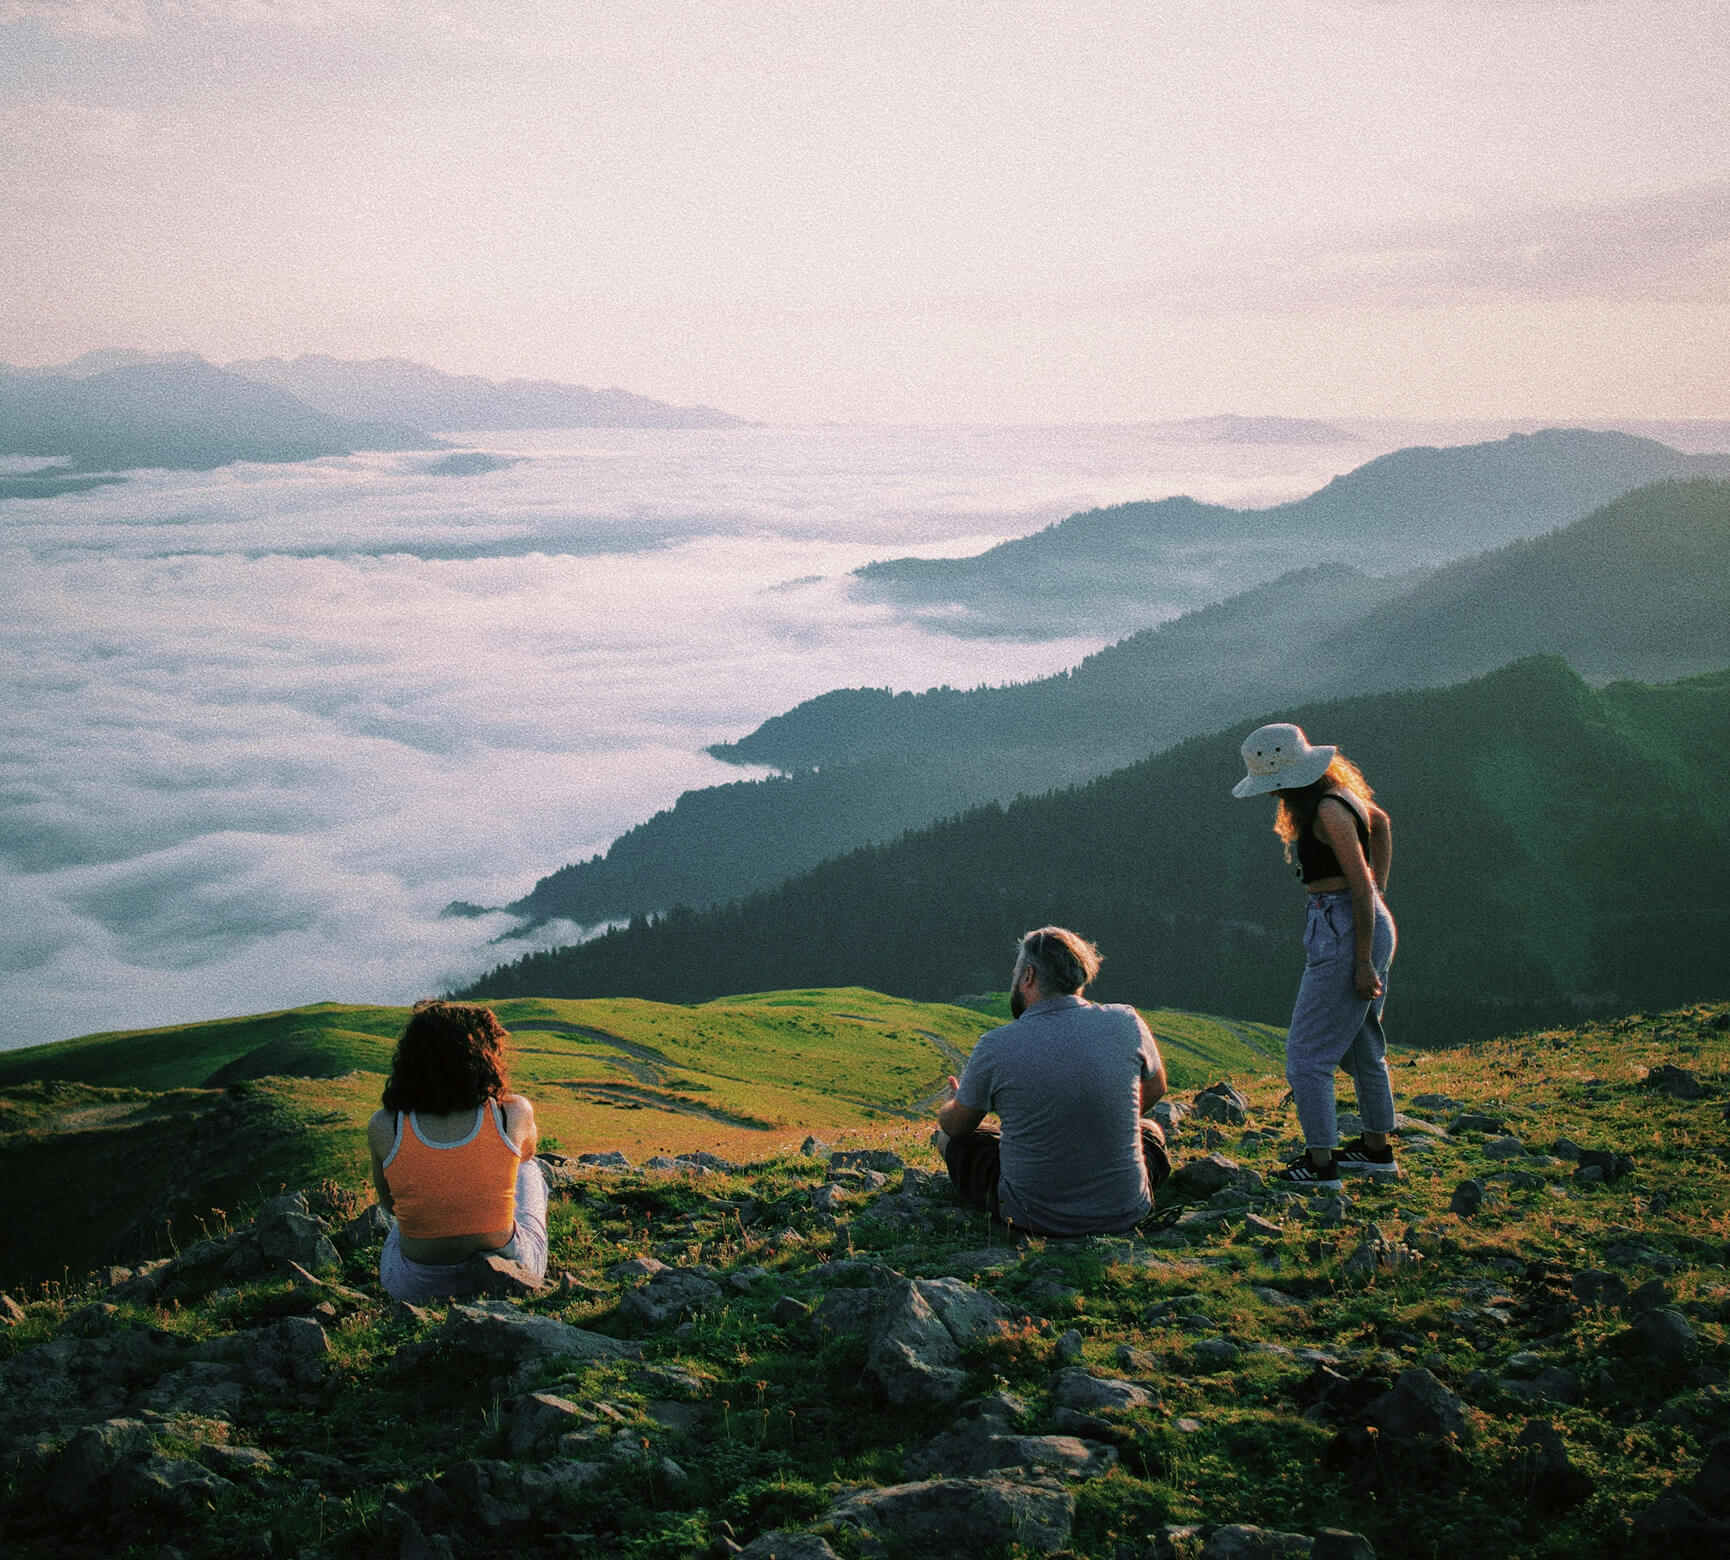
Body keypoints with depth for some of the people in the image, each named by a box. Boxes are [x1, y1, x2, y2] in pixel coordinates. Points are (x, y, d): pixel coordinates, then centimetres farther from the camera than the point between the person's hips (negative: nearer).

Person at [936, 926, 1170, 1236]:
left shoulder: (995, 1047, -14)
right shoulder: (1125, 1023, -9)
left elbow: (957, 1125, 5)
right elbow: (1155, 1088, 13)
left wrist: (950, 1106, 31)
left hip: (1032, 1218, -2)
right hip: (1125, 1213, 3)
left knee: (951, 1137, 24)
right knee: (1150, 1130, 34)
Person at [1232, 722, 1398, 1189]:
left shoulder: (1328, 811, -21)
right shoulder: (1338, 791, 9)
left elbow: (1360, 887, -22)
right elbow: (1381, 823, 28)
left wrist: (1364, 963, -19)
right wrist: (1380, 891, 25)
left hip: (1345, 931, -10)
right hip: (1368, 924, 10)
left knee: (1307, 1051, -5)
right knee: (1361, 1044, 21)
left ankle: (1320, 1164, -4)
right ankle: (1377, 1150, 32)